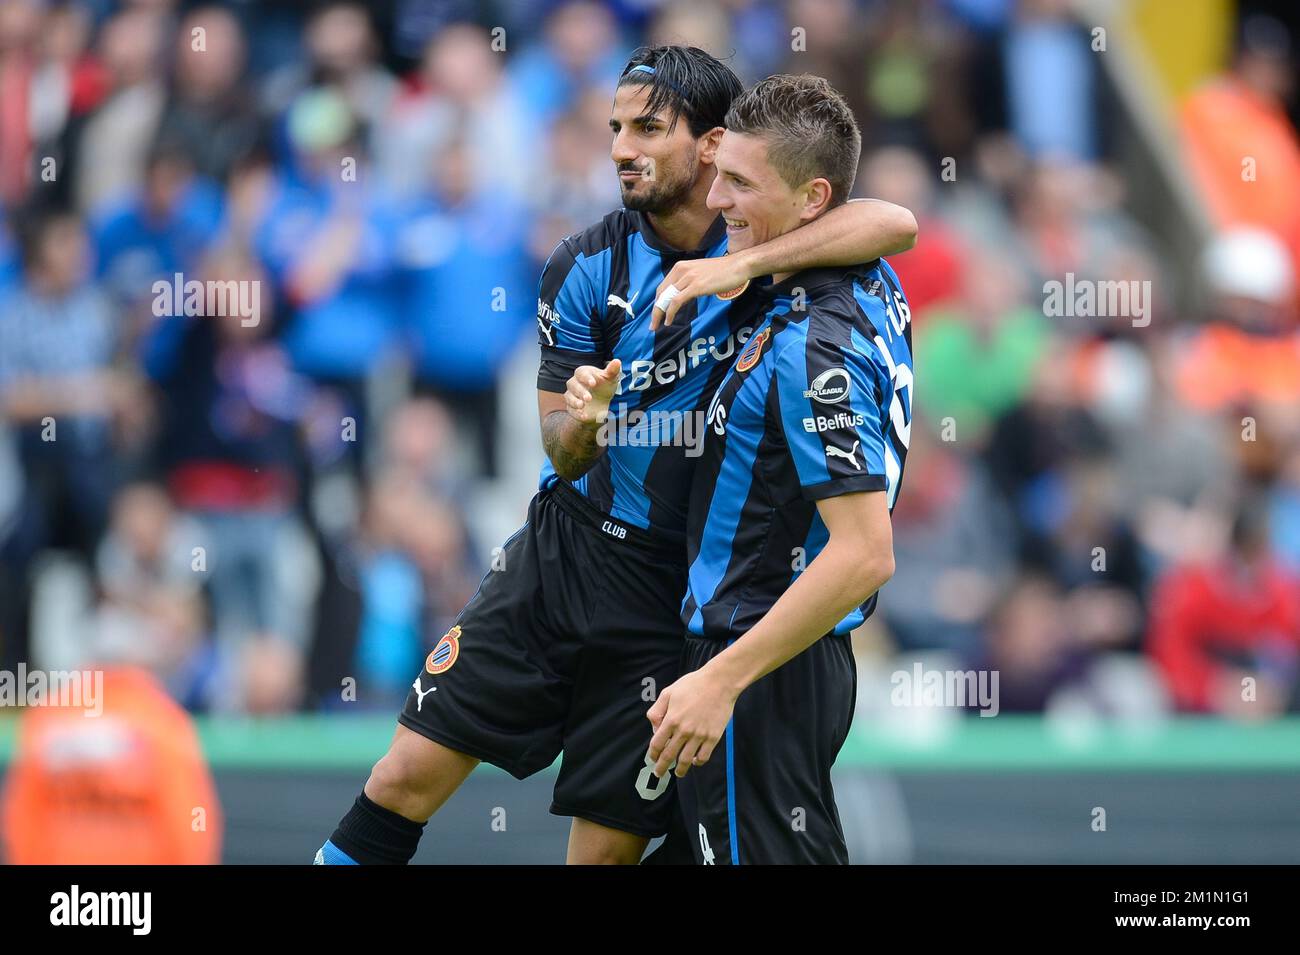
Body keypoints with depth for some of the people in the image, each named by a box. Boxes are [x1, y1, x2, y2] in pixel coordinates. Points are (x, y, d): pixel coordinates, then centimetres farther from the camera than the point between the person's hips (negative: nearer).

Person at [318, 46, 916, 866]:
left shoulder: (763, 240, -8)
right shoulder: (585, 268, -1)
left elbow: (895, 224, -29)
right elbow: (565, 457, -1)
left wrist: (745, 265, -36)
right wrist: (583, 422, -25)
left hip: (671, 597, -2)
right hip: (562, 555, 2)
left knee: (609, 847, -1)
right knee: (406, 780, -4)